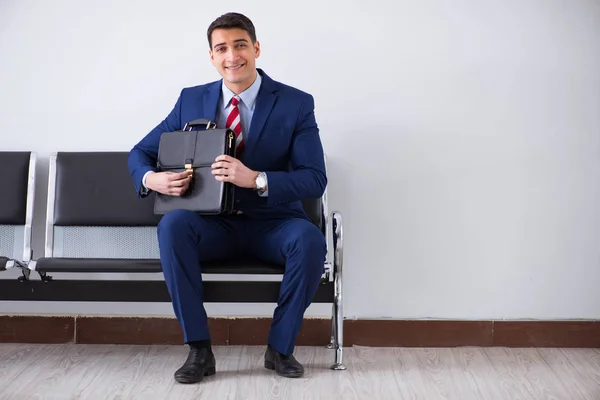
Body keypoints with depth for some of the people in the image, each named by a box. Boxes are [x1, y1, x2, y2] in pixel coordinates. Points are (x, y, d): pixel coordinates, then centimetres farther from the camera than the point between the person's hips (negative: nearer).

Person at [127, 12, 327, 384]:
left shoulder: (296, 103, -5)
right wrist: (151, 178, -17)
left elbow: (315, 180, -13)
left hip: (272, 223, -1)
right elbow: (140, 153, 9)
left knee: (310, 240, -33)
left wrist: (256, 179, -30)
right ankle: (199, 349, -19)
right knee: (173, 224, -30)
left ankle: (281, 347, -10)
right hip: (213, 223, 2)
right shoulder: (191, 100, 3)